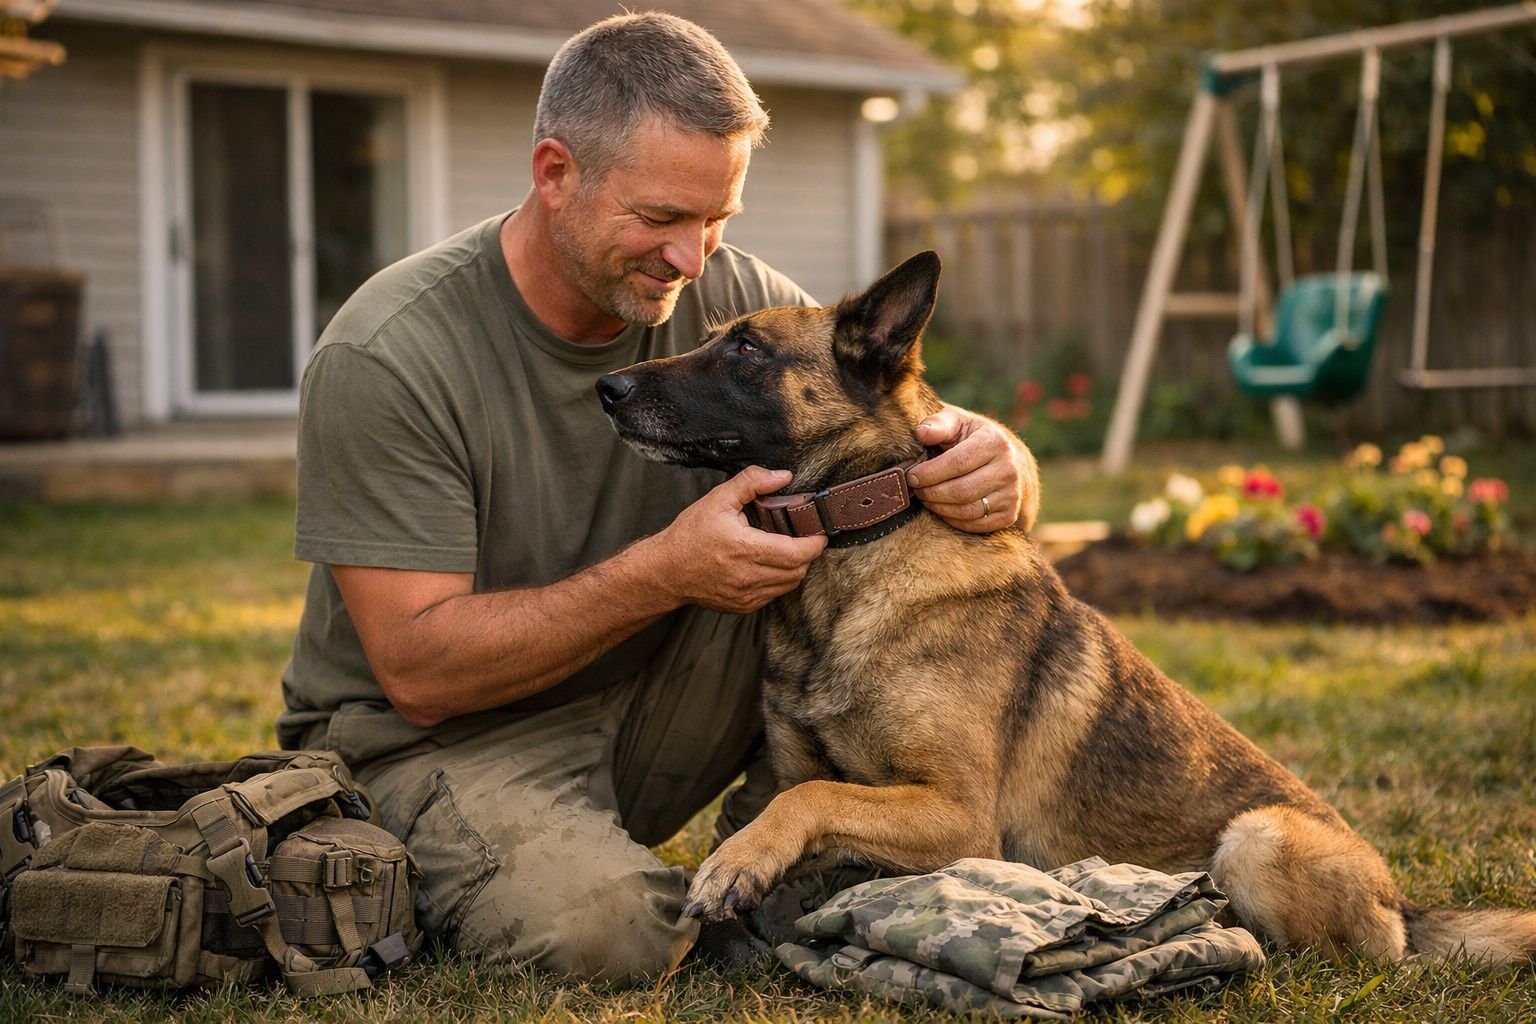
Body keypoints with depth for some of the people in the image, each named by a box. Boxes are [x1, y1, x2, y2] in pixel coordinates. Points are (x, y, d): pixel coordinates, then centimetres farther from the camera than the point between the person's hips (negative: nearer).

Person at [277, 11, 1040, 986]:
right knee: (604, 926, -33)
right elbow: (417, 669, -23)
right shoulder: (383, 358, -22)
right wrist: (666, 570, -33)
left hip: (652, 704, 5)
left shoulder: (732, 297, -7)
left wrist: (994, 466, -31)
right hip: (436, 743, -4)